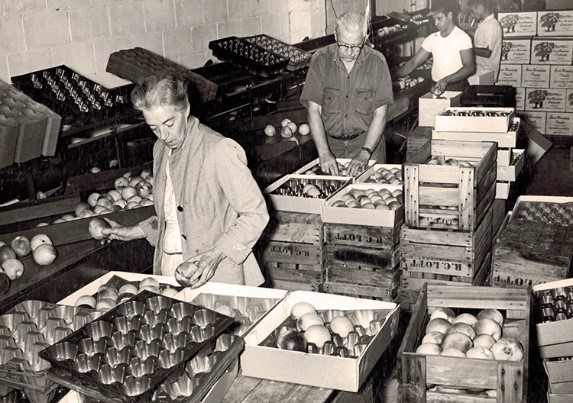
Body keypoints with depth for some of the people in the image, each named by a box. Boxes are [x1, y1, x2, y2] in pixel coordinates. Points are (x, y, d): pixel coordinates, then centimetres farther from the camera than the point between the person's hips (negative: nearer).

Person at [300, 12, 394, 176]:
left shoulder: (377, 62, -8)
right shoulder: (320, 60, -7)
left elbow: (380, 114, -8)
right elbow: (314, 110, -9)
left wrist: (365, 153, -20)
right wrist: (324, 152, -20)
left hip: (368, 140, 0)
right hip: (330, 142, 0)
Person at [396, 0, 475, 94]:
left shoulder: (462, 37, -4)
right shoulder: (431, 39, 12)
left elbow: (470, 67, -13)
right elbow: (413, 63, 12)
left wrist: (446, 80, -27)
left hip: (457, 89, -5)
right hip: (436, 88, 5)